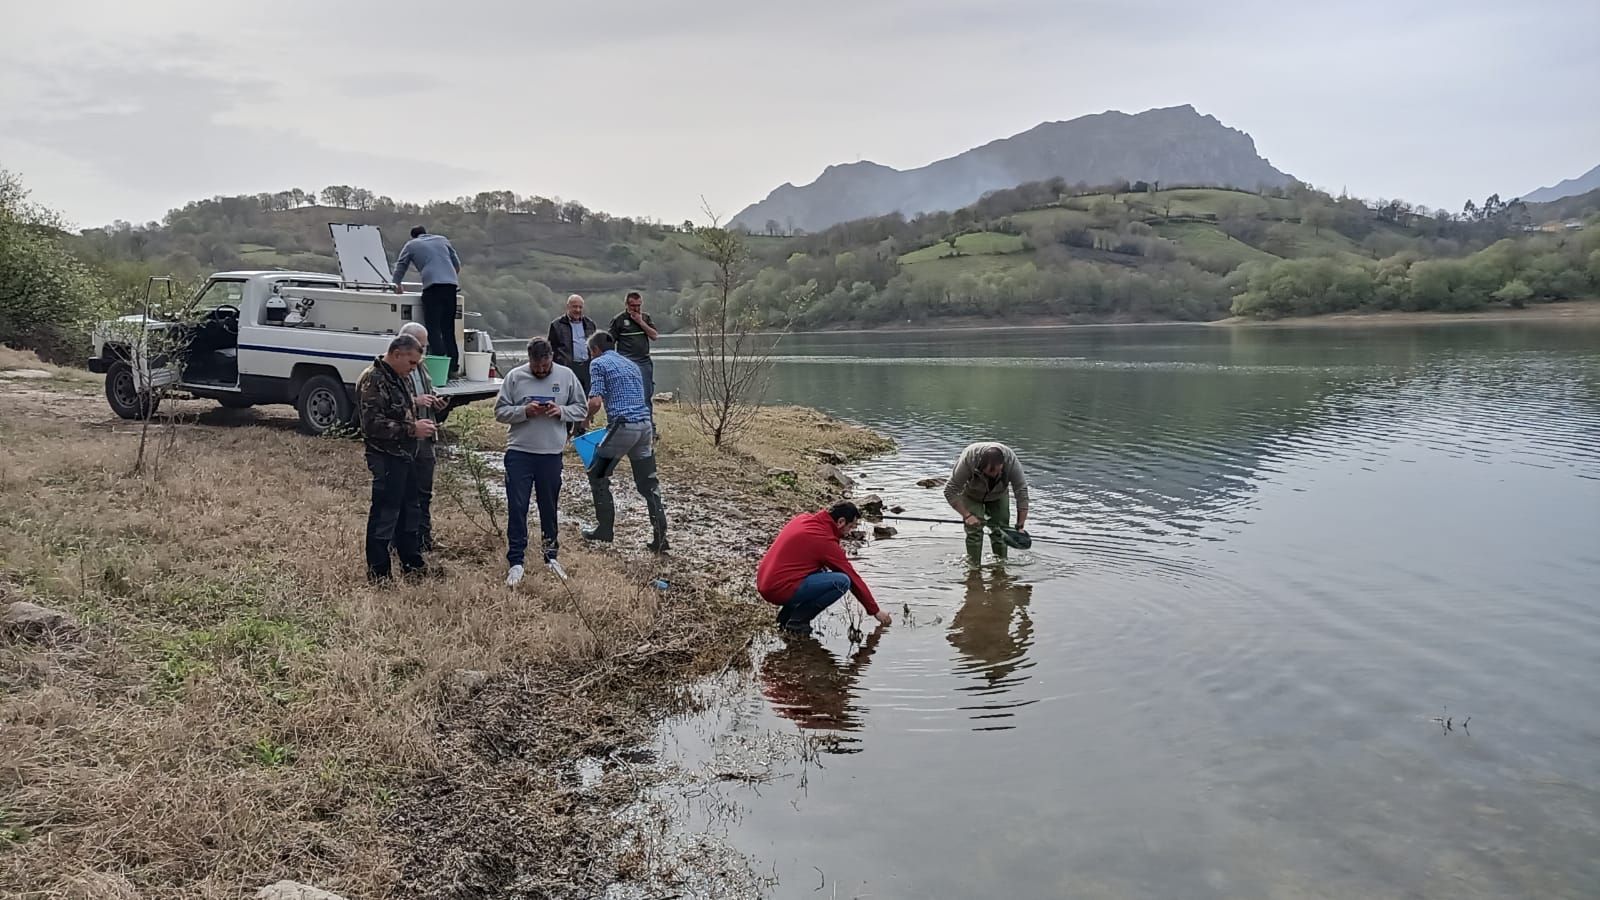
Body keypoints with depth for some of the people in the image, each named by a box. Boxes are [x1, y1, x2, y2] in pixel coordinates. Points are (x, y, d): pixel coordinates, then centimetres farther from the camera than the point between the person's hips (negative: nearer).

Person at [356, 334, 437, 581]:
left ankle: (411, 562, 31)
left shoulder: (399, 378, 14)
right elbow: (373, 424, -24)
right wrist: (412, 429, -21)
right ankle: (378, 572, 6)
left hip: (405, 456, 10)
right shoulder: (373, 381, -17)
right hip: (386, 459, -10)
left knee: (408, 509, 18)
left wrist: (418, 424, 13)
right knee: (384, 514, -3)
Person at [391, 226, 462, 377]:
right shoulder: (442, 239, 25)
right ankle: (453, 367, 9)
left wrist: (397, 284, 42)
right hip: (451, 284, 4)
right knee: (448, 328, 10)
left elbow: (400, 267, 26)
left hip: (433, 285, -4)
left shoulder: (411, 245, 17)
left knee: (434, 327, -5)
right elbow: (457, 263, 27)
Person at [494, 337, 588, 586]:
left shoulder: (566, 376, 1)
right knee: (517, 507, -2)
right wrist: (524, 411, -17)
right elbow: (500, 410, 0)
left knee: (549, 507, 14)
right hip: (519, 453, -1)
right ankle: (516, 561, 5)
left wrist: (561, 411, -13)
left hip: (551, 453, 1)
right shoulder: (515, 377, -2)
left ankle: (551, 555, 30)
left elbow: (581, 409, 6)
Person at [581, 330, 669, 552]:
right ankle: (660, 537, 3)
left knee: (598, 474, 14)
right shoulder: (631, 364, 24)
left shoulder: (598, 363, 2)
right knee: (648, 483, 9)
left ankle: (605, 528, 18)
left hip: (622, 425, -6)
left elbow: (595, 402, -9)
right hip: (645, 424, 6)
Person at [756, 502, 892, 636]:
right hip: (781, 590, -9)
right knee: (842, 581, -12)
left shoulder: (802, 518, 10)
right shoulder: (825, 541, -11)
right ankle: (797, 621, -5)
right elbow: (853, 578, -3)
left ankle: (786, 615, 16)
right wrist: (875, 611, 7)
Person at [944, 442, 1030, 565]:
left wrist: (1020, 525, -28)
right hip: (971, 494, -2)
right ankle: (973, 565, -7)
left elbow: (1022, 492, -28)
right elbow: (950, 491, -32)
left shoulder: (1010, 459, -36)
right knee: (974, 529, -15)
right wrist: (967, 515, -36)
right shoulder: (968, 459, -41)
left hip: (998, 495, 2)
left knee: (1001, 530, -5)